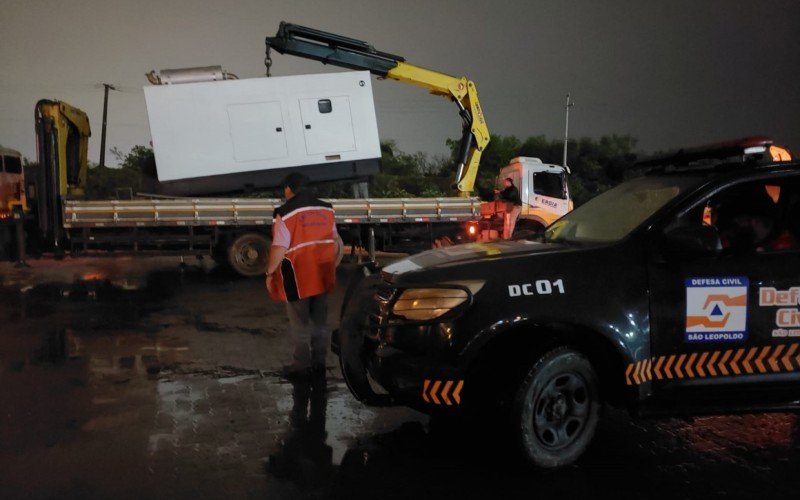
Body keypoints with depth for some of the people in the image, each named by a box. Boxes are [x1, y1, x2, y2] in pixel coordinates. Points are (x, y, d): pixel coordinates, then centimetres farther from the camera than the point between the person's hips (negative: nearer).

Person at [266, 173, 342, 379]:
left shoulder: (286, 213, -12)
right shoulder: (326, 209, 8)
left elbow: (279, 248, -17)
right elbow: (336, 241, 14)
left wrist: (270, 273, -6)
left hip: (298, 276, -6)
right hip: (322, 276, 6)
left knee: (300, 325, 5)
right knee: (320, 322, 14)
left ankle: (302, 366, 12)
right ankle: (319, 363, 22)